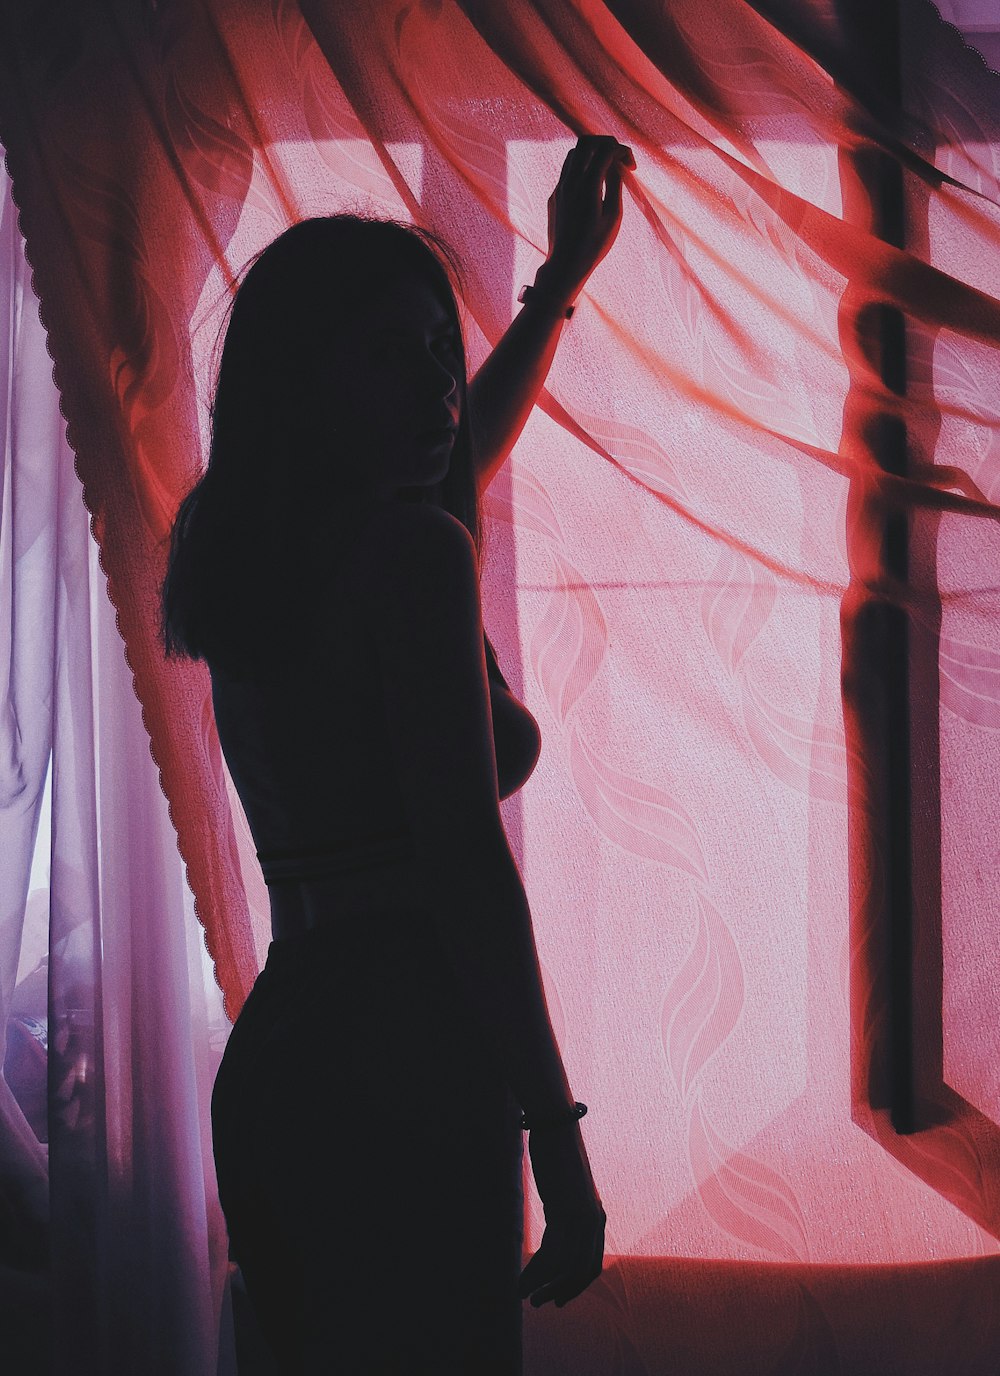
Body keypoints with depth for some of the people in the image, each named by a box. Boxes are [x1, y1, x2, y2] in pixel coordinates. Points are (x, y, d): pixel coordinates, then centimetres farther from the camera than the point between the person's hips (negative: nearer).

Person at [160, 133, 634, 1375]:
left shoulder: (242, 559, 15)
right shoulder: (411, 549, -10)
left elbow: (458, 451, 33)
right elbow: (465, 859, -17)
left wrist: (560, 281, 42)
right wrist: (557, 1140, -15)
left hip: (274, 1059, 9)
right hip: (403, 1077, -9)